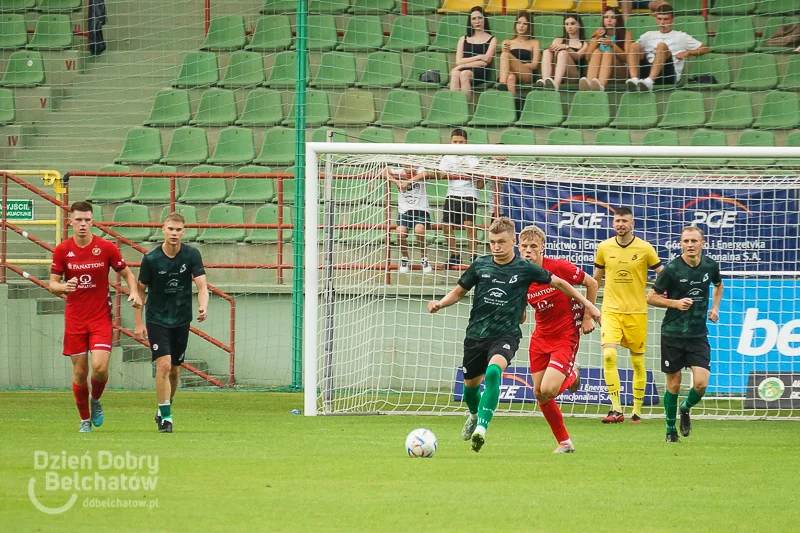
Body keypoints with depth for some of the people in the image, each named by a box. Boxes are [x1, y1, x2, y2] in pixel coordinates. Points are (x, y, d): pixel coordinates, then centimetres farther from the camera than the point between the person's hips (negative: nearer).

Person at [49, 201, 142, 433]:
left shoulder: (106, 247, -4)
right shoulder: (62, 250, -2)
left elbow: (127, 274, 6)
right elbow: (52, 284, 0)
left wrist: (134, 292, -14)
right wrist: (63, 287, -23)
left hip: (101, 317, -1)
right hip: (74, 318, 1)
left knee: (100, 367, -16)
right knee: (80, 372, 2)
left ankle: (95, 400, 16)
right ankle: (85, 419, 20)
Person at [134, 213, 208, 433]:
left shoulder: (192, 254, -7)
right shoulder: (151, 258, -11)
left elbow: (201, 285, -12)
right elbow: (140, 289, 0)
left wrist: (203, 307, -33)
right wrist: (138, 324, -2)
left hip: (181, 320, 3)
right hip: (157, 319, -3)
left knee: (174, 370, 11)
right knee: (163, 365, -17)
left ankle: (164, 409, 34)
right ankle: (166, 417, -11)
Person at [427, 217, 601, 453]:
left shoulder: (525, 269, -5)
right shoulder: (480, 265, 0)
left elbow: (559, 283, 7)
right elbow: (459, 291, 12)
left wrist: (588, 304, 8)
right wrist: (440, 303, -8)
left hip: (506, 335, -4)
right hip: (476, 334, 4)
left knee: (493, 371, -32)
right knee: (471, 383, 15)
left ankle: (481, 427, -35)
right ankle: (475, 415, 51)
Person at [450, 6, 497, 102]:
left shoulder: (491, 39, 15)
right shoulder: (463, 39, 23)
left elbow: (485, 62, 1)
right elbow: (458, 61, 9)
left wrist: (463, 65, -8)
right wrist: (478, 57, -3)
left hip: (481, 72, -2)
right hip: (464, 70, 2)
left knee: (464, 74, -36)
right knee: (455, 73, -34)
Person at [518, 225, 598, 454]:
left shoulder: (559, 267, -17)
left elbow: (591, 284, -4)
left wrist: (587, 317, -4)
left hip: (566, 336, -5)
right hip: (541, 337, 5)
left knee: (548, 390, -19)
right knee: (539, 394, 3)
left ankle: (572, 375, 17)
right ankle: (564, 442, 21)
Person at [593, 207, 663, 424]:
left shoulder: (645, 248, -4)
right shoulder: (604, 247, 3)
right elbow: (596, 278, 16)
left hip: (637, 312, -1)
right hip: (611, 310, 1)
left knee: (637, 361, 7)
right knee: (609, 355, -19)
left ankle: (637, 411, 20)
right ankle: (616, 410, -18)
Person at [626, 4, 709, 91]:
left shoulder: (681, 37, 22)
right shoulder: (648, 35, 30)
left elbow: (705, 49, 18)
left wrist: (687, 52, 1)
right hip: (647, 70, 3)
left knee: (662, 45, -29)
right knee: (634, 45, -19)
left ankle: (649, 80, -53)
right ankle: (634, 79, -44)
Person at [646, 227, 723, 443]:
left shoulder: (710, 266, 0)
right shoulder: (672, 269, -12)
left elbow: (718, 285, 24)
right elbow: (651, 297, -4)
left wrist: (715, 307, 9)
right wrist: (675, 303, -18)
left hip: (698, 335, 2)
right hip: (673, 334, -2)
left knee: (701, 383, -10)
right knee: (674, 384, 4)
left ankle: (686, 409, 22)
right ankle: (671, 429, 21)